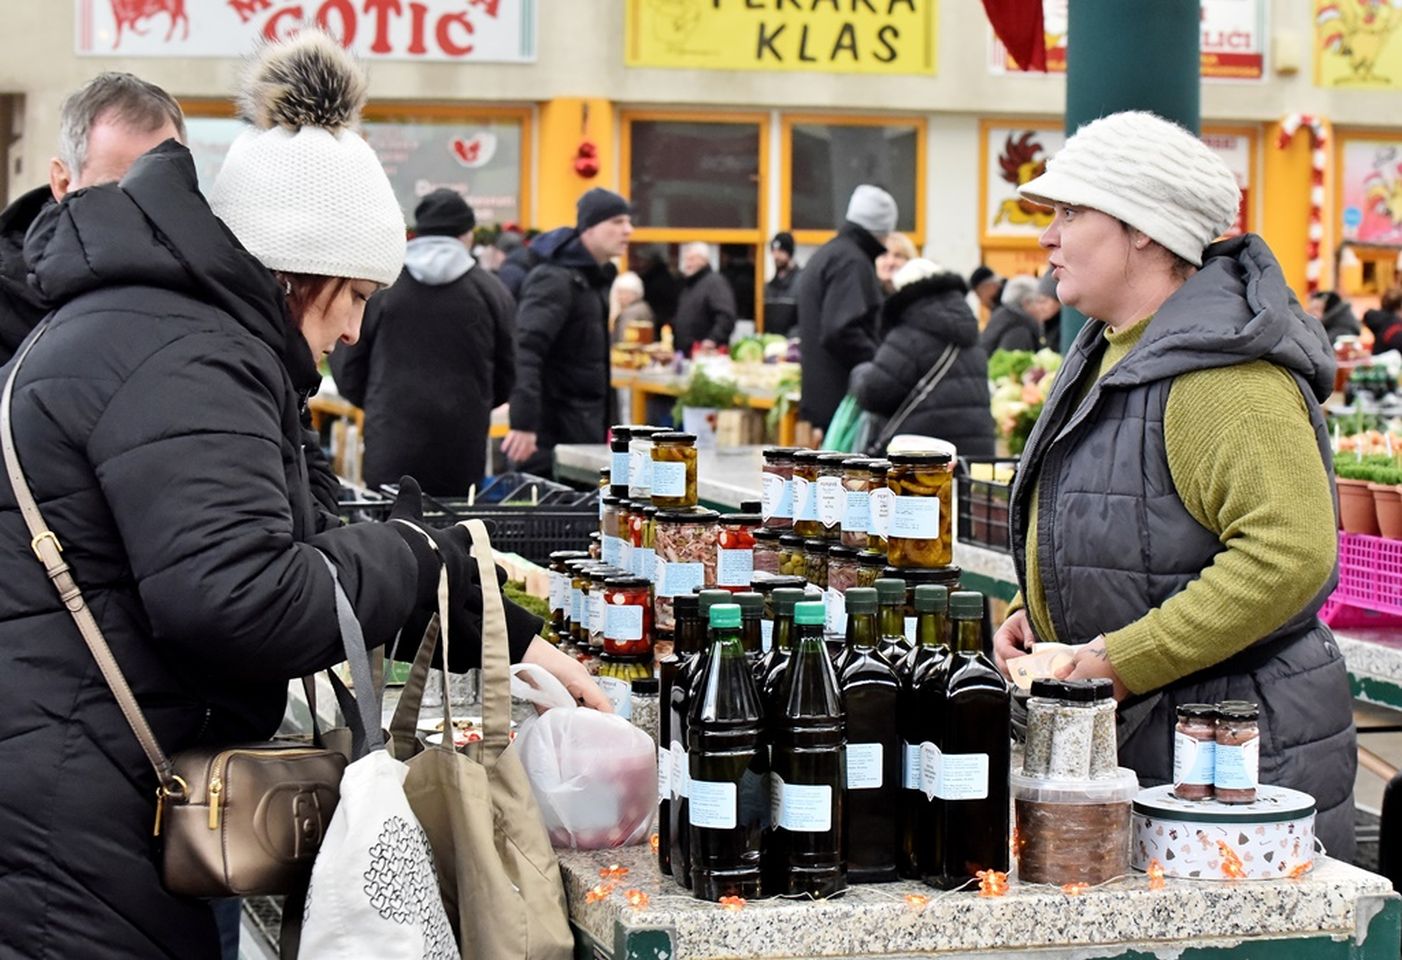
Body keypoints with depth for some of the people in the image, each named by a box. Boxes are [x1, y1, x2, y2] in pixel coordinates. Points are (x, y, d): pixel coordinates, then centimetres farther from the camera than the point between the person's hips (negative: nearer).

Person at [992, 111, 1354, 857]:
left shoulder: (1225, 374, -18)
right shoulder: (1109, 353, 16)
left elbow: (1290, 553, -28)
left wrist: (1121, 661, -24)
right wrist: (1035, 616, 9)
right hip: (1131, 750, 10)